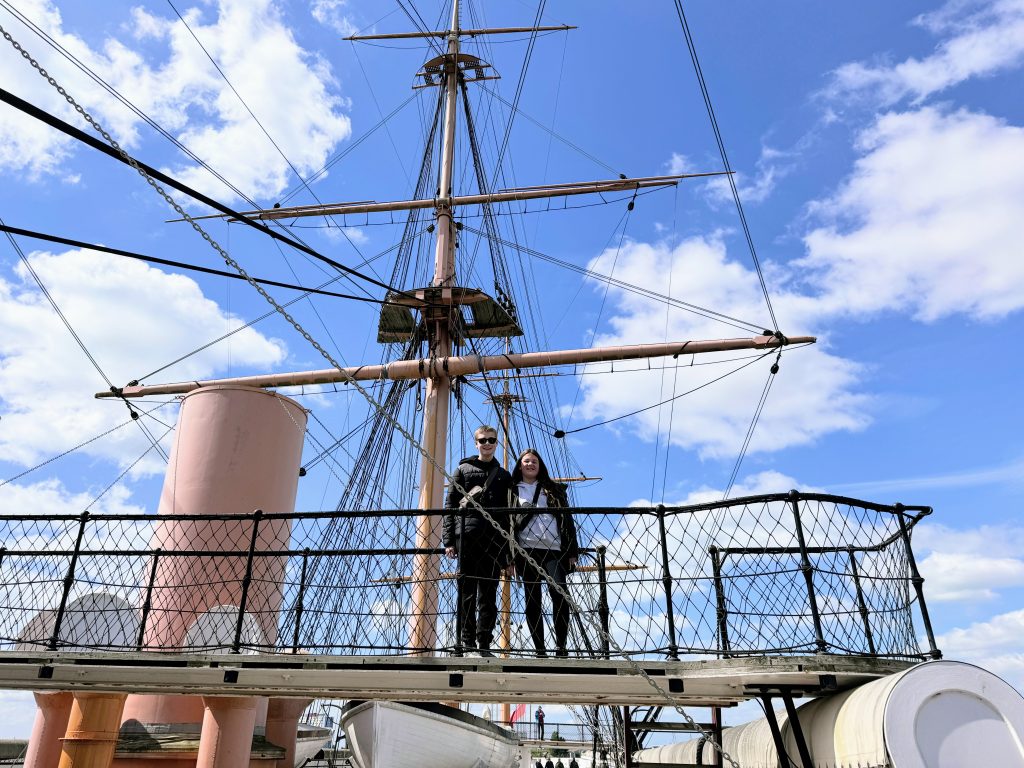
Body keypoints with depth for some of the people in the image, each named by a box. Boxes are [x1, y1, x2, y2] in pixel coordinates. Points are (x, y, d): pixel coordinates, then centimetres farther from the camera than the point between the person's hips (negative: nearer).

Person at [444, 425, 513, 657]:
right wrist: (449, 540, -3)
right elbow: (450, 505, 6)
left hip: (494, 540, 2)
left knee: (488, 593, 2)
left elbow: (509, 512, 15)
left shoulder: (504, 475, 19)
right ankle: (466, 641, 2)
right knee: (467, 590, -2)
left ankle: (484, 644, 5)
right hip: (466, 536, -2)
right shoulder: (463, 469, 13)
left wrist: (509, 548, 7)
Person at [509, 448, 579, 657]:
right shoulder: (513, 491, 16)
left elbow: (567, 520, 13)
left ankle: (561, 647, -7)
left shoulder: (553, 489, 19)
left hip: (554, 550, 0)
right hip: (527, 550, 0)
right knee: (532, 601, 0)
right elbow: (507, 522, 9)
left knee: (560, 595, -13)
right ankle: (540, 650, 4)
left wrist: (572, 551, 3)